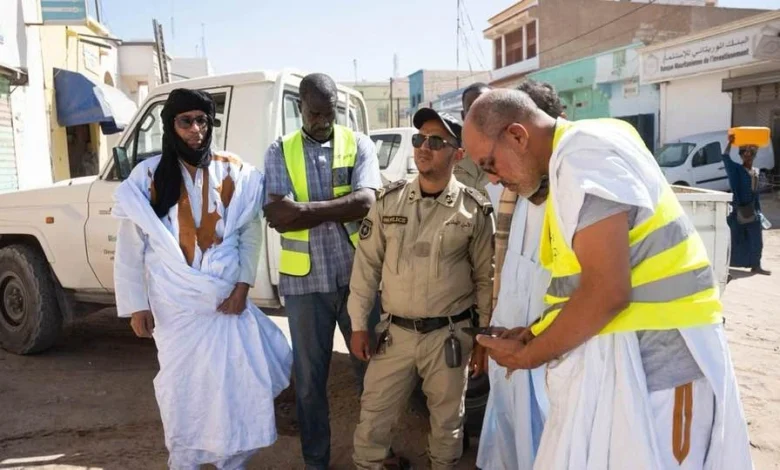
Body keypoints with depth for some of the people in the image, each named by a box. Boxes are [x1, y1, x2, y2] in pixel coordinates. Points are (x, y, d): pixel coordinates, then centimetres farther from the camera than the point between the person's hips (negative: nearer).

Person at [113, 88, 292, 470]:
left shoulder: (236, 173, -1)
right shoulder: (148, 177, -3)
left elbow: (251, 235, 3)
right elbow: (130, 249, 0)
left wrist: (242, 287, -5)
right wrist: (136, 305, -3)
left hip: (227, 300, 1)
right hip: (175, 306, -1)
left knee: (240, 385, 6)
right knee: (184, 390, 11)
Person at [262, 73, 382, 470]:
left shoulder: (359, 145, 2)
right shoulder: (280, 152, 3)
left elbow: (366, 202, -14)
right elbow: (276, 216, -10)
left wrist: (305, 208, -16)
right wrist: (339, 207, -15)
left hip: (357, 275, 0)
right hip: (304, 280, 1)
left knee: (371, 364, 13)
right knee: (309, 376, 12)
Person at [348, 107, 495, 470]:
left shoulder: (474, 210, -6)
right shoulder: (389, 201, 0)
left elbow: (486, 277, 0)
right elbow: (366, 264, 4)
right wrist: (358, 324, 4)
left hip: (449, 334, -2)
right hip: (394, 332, 2)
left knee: (447, 422, 16)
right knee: (373, 420, 10)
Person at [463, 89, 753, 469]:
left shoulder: (582, 155, -16)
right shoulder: (571, 159, 14)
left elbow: (607, 292, -24)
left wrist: (528, 357, -12)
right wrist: (536, 334, 10)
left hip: (649, 359, -9)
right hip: (624, 356, 9)